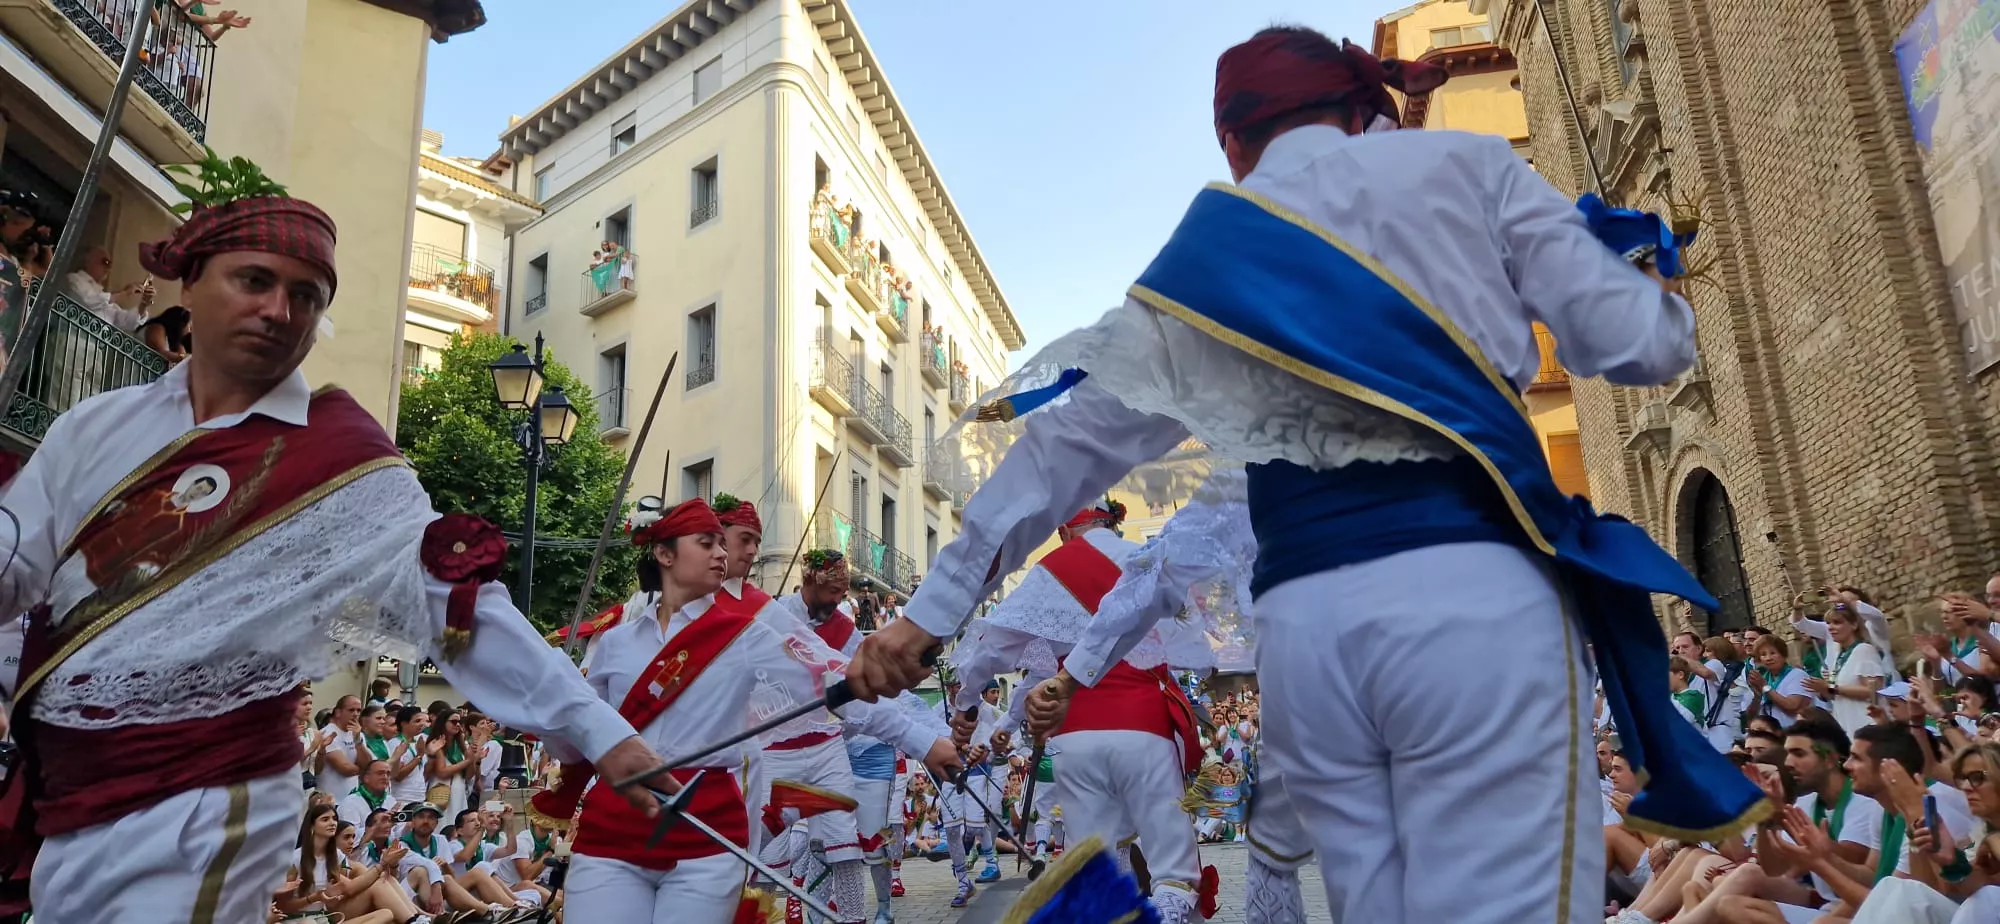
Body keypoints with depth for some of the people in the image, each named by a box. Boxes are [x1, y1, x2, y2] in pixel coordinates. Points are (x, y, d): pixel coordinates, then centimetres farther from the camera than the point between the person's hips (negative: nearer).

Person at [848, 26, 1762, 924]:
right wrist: (1649, 265, 34)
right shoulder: (1462, 163, 12)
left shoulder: (1201, 253, 18)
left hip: (1303, 623, 3)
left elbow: (1070, 436, 18)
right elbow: (1637, 340, 9)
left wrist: (935, 607, 24)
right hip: (1470, 587, -3)